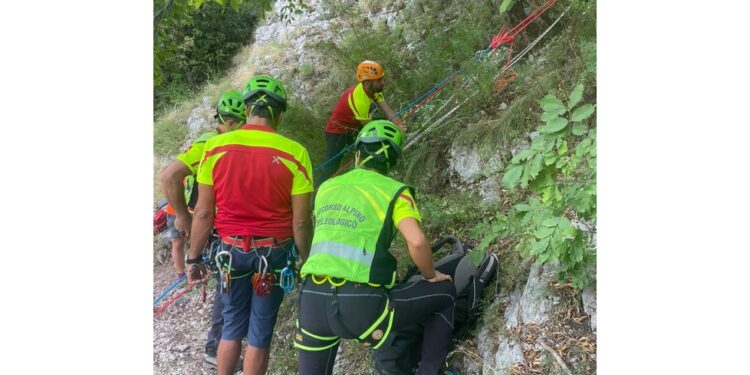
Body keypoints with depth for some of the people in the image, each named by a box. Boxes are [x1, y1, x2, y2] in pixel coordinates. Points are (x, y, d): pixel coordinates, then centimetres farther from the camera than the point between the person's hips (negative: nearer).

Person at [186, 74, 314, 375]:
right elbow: (300, 221, -11)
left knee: (232, 326, 20)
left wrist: (194, 257, 7)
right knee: (260, 332, 13)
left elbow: (203, 212, -5)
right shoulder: (294, 153, -14)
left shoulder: (215, 146, -9)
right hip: (274, 252, -2)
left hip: (232, 249, 2)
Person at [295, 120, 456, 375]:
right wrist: (430, 276, 6)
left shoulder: (325, 188, 17)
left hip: (312, 300, 5)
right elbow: (417, 242, -13)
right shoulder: (394, 191, 2)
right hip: (362, 305, -4)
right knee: (444, 292, 17)